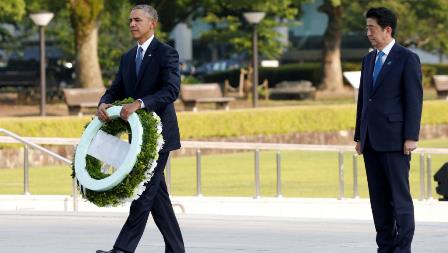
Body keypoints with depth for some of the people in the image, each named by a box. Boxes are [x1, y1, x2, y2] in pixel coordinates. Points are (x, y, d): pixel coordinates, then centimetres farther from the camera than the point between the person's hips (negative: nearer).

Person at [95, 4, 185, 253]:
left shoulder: (166, 54, -8)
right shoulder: (128, 58, 16)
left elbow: (171, 90, -20)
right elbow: (116, 90, 12)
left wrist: (139, 103, -31)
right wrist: (104, 104, -12)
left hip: (158, 133, -8)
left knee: (144, 191, -11)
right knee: (157, 194, 9)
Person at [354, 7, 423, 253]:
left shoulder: (407, 59, -6)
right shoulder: (369, 59, 16)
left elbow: (414, 99, -10)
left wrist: (411, 137, -15)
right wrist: (359, 136, 14)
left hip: (394, 140, -7)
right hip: (371, 140, 7)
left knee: (400, 196, -6)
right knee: (379, 197, 6)